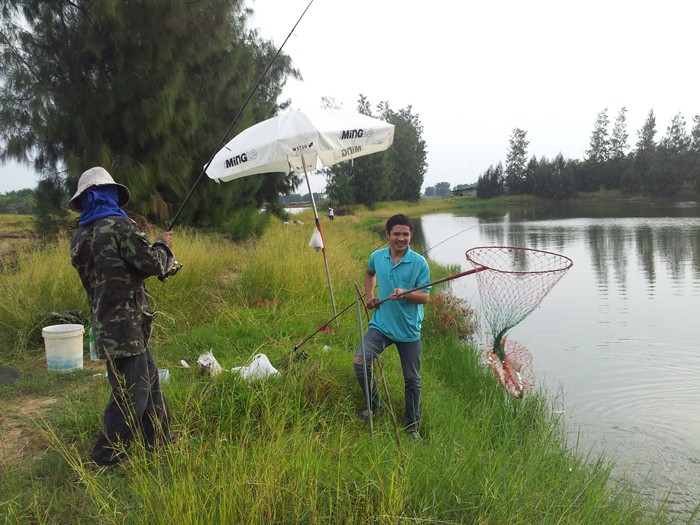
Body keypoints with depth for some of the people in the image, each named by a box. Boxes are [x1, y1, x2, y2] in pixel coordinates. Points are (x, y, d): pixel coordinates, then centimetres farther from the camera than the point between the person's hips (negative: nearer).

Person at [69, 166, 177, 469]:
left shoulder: (80, 236, 11)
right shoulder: (119, 226, -14)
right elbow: (151, 264, -15)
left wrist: (153, 251, 22)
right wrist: (163, 246, 5)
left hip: (104, 322, 9)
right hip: (125, 324, -9)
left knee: (148, 377, 19)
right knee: (131, 391, -1)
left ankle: (158, 438, 30)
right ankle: (106, 458, 5)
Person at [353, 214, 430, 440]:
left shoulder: (419, 263, -11)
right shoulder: (377, 256, 0)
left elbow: (425, 297, -12)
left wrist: (405, 293, -30)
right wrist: (369, 295, 10)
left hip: (409, 330, -2)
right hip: (381, 324, 2)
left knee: (412, 379, 9)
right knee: (359, 361, -17)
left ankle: (412, 425, 29)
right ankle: (374, 405, 7)